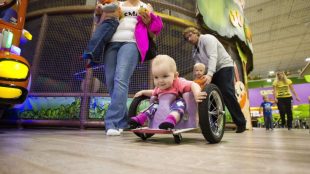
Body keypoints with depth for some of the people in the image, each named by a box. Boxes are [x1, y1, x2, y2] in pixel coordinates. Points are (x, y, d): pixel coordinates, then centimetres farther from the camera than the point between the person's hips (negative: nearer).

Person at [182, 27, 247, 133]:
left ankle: (241, 123, -10)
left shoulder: (207, 38, -12)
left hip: (224, 67, -8)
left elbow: (213, 57, -28)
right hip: (213, 71, 8)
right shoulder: (195, 50, 12)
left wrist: (209, 74, -43)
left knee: (227, 94, -19)